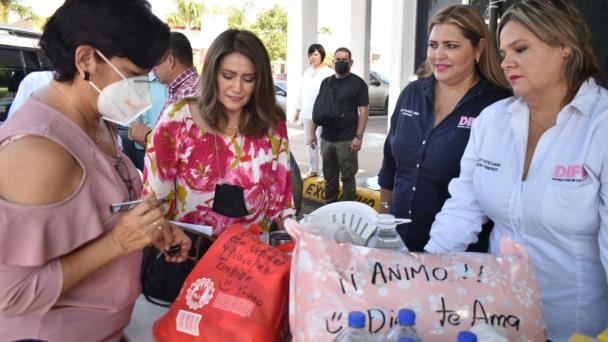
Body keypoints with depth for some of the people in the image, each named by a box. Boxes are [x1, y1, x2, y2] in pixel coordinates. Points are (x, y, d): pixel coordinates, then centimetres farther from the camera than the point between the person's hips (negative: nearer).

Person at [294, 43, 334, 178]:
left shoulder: (328, 73, -8)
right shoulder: (307, 72, 14)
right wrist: (298, 110, 18)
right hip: (307, 113, 7)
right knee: (309, 142, 12)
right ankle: (313, 169, 23)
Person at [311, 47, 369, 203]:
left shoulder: (358, 83, -3)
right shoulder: (326, 82, 12)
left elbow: (363, 110, -8)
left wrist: (358, 137, -16)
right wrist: (312, 132, 9)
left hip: (347, 140, -5)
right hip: (326, 139, 5)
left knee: (347, 177, 1)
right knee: (329, 177, 13)